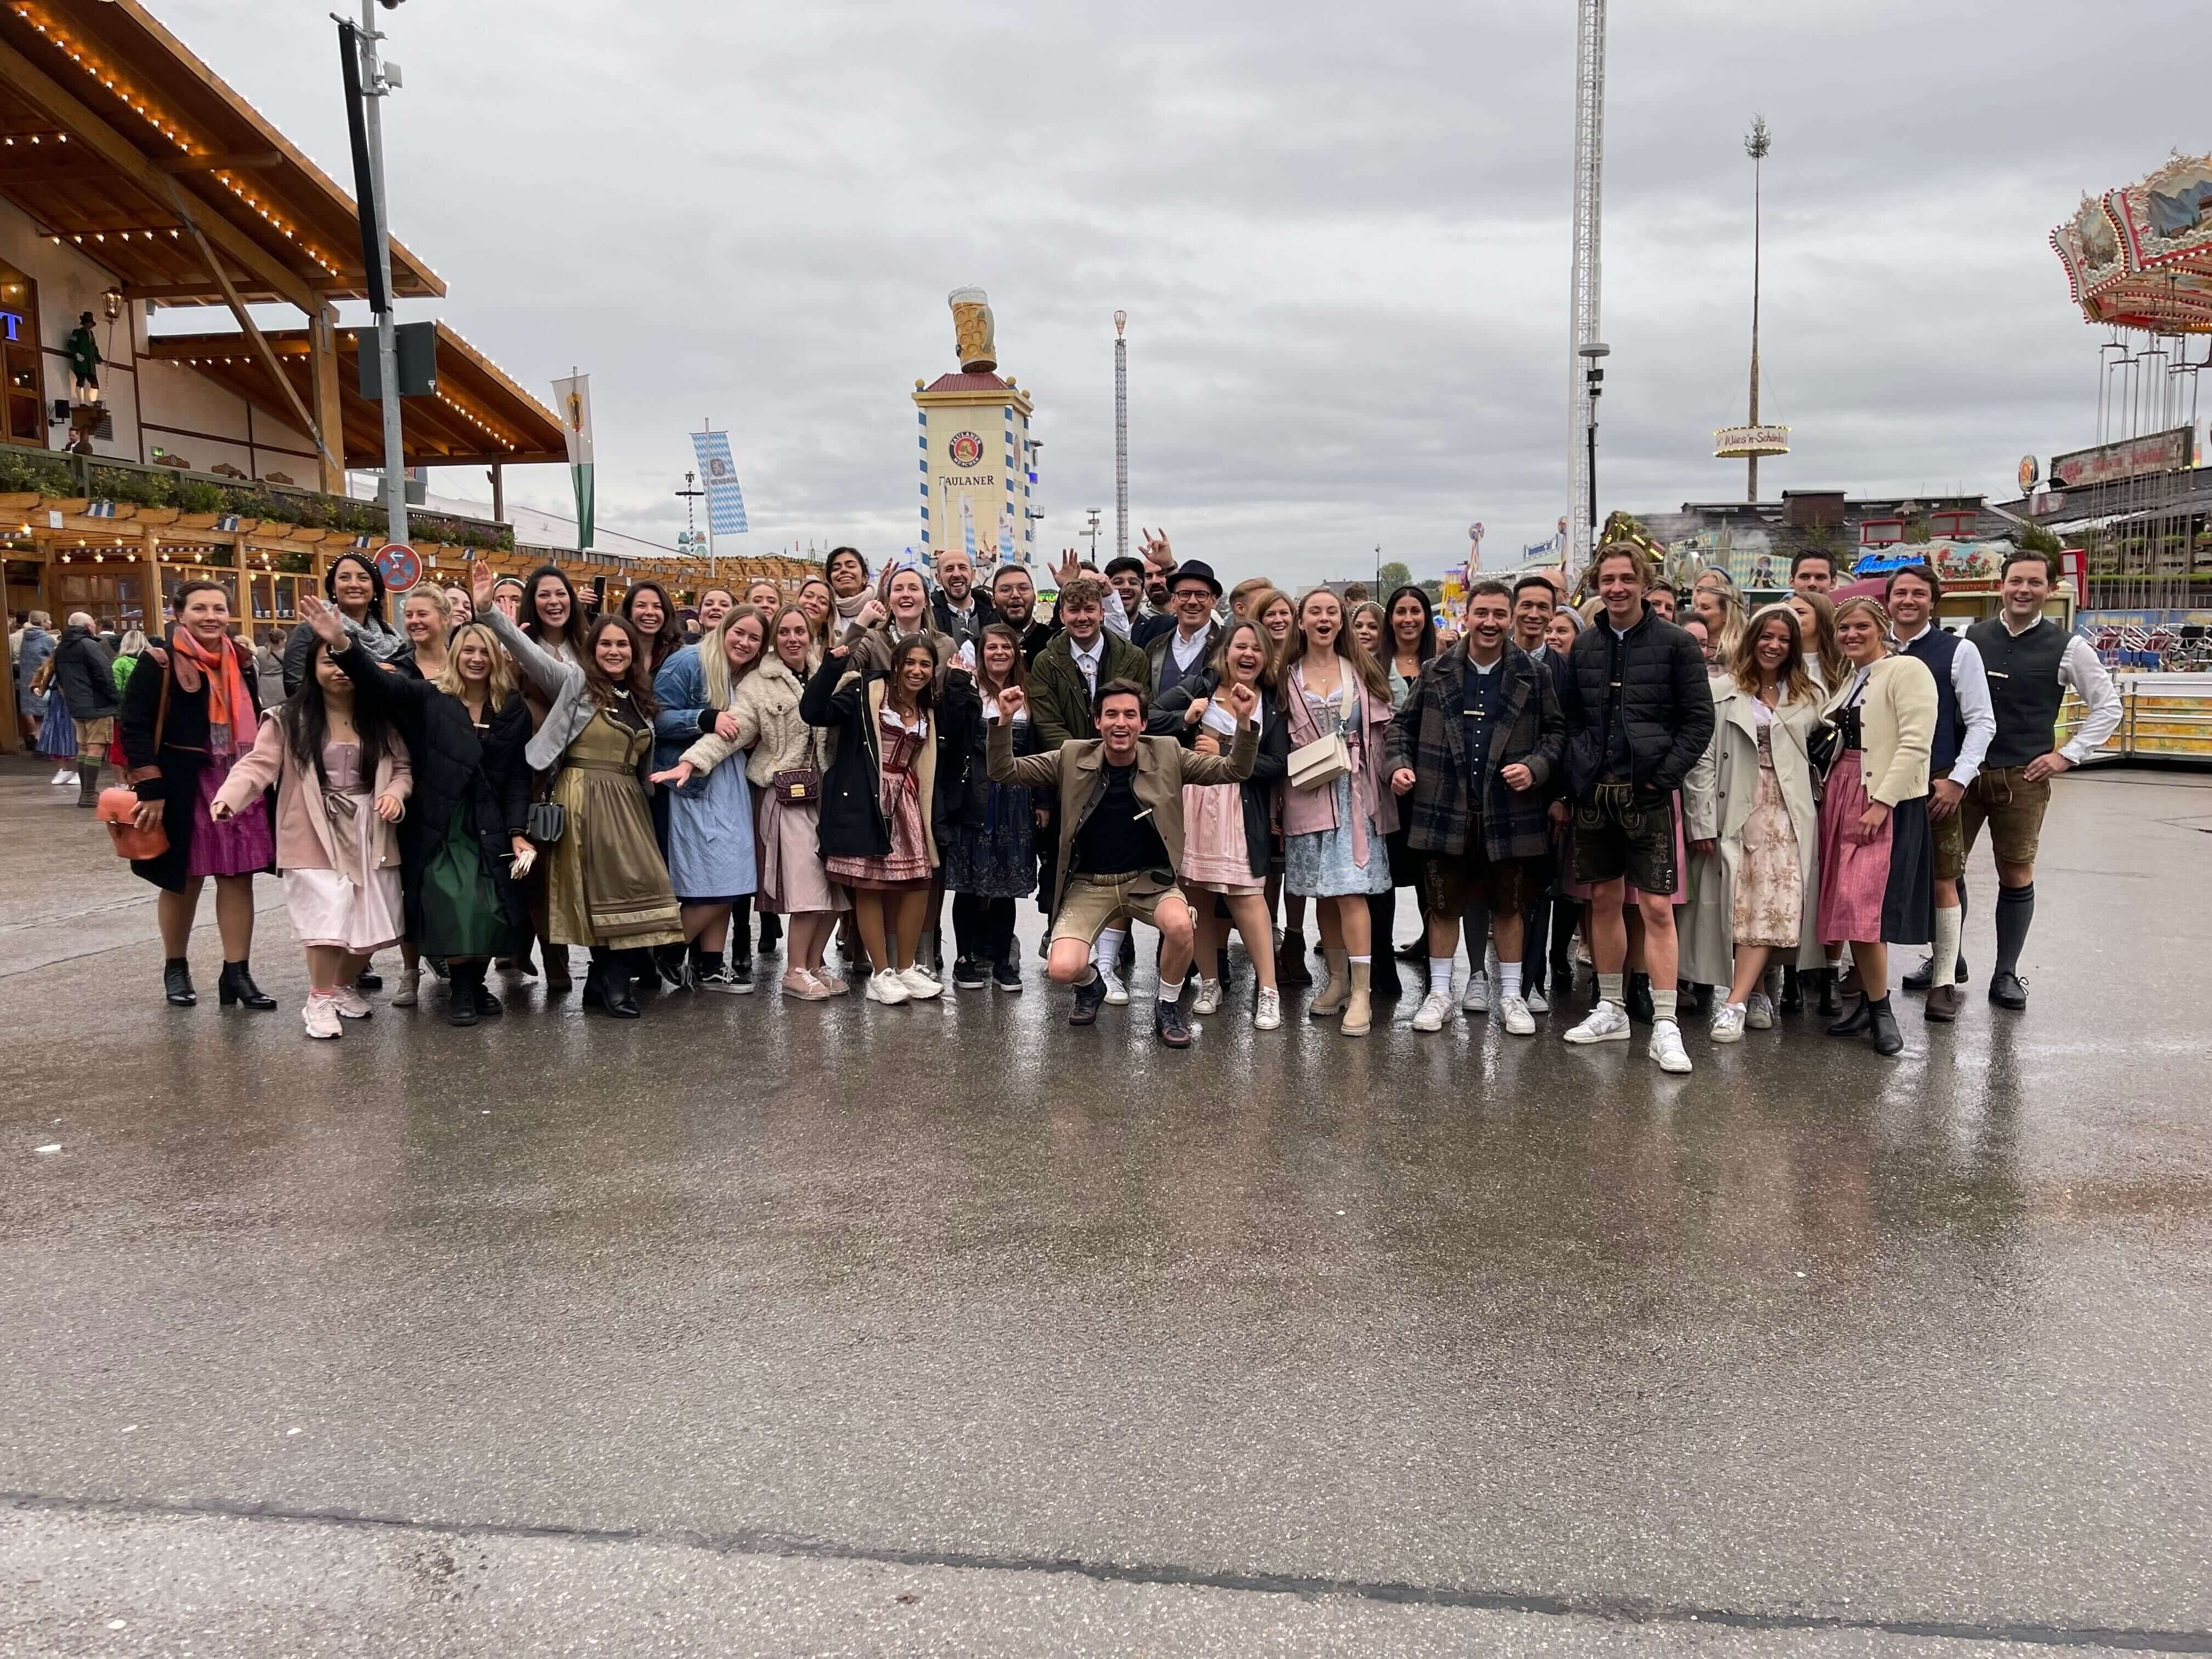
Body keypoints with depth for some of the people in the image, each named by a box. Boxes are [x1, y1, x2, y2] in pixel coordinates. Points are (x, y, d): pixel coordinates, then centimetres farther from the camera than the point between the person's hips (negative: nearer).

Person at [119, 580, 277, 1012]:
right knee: (183, 879, 8)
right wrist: (151, 789, -17)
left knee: (238, 877, 3)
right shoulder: (159, 664, -9)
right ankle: (175, 969, 26)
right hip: (184, 788, -4)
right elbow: (134, 727, -12)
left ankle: (237, 973, 9)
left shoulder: (240, 661, 8)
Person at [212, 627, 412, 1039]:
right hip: (317, 837, -4)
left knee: (371, 923, 6)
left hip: (370, 836, 4)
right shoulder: (289, 719, -4)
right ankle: (319, 1001, 3)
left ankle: (345, 986, 32)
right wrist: (226, 799, -31)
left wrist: (396, 793, -12)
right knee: (331, 916, -15)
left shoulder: (381, 718, 6)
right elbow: (258, 764, -13)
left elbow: (403, 767, 10)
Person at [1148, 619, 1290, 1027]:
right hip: (1190, 801, 1)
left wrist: (1224, 754, -9)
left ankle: (1268, 991, -2)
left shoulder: (1272, 706, 5)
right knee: (1196, 894, 5)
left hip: (1240, 809, -1)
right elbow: (1148, 719, 2)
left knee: (1245, 895, -8)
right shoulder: (1200, 687, 6)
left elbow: (1277, 766, -3)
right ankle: (1209, 983, 20)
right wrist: (1184, 719, -15)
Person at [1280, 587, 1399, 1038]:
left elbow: (1384, 729, 6)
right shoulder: (1287, 676, 7)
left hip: (1354, 792, -1)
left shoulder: (1362, 671, 8)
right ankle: (1337, 981, 21)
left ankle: (1361, 993, -9)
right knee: (1323, 893, 7)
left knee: (1351, 890, -10)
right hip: (1308, 794, 1)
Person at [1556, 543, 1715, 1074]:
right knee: (1604, 900, 12)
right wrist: (1578, 773, 1)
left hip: (1646, 792, -4)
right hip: (1594, 792, 4)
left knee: (1656, 906, -7)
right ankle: (1611, 1010, 24)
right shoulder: (1584, 646, 10)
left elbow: (1700, 719, -3)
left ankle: (1664, 1026, -2)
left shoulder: (1675, 644, -2)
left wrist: (1664, 775, -12)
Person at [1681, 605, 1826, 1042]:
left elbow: (1818, 755, 13)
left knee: (1771, 906, -10)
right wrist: (1704, 821, -7)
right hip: (1738, 812, -1)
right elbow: (1704, 759, -2)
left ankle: (1735, 1004, -12)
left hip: (1788, 813, 1)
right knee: (1743, 908, 1)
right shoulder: (1722, 692, 3)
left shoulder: (1808, 697, 14)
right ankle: (1756, 996, 13)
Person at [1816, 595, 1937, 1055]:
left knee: (1866, 906, -12)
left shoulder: (1907, 670, -8)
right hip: (1842, 797, 8)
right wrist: (1830, 793, 8)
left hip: (1888, 802, -8)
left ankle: (1880, 1009, -1)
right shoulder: (1845, 680, 16)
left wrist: (1881, 802, -20)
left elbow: (1915, 743, -16)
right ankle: (1869, 1003, 16)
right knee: (1849, 907, 7)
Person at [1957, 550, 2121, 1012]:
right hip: (1962, 771, 2)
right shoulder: (1971, 639, 4)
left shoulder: (2067, 647, 0)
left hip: (2023, 779, -1)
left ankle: (2006, 974, 17)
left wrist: (2067, 755, -1)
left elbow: (2108, 706, 6)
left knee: (2016, 876, 4)